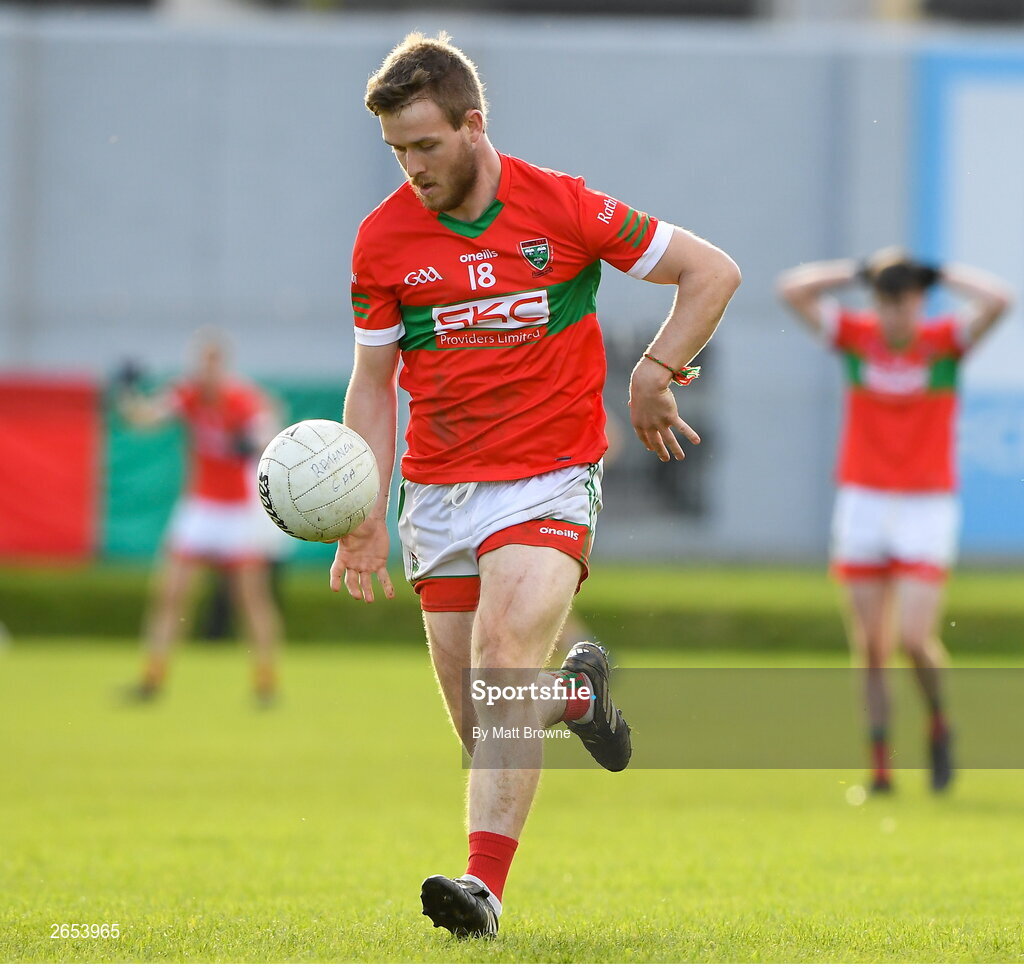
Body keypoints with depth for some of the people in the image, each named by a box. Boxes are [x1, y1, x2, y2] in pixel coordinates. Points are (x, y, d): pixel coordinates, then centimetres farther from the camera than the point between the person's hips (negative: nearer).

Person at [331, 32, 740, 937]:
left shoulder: (564, 208, -7)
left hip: (549, 480, -4)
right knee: (479, 725, 3)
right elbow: (373, 384, 8)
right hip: (438, 491, 4)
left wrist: (656, 374, -6)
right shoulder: (382, 239, 0)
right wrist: (366, 518, 1)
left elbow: (712, 271, 3)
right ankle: (579, 693, 39)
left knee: (503, 651, -26)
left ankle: (483, 885, -30)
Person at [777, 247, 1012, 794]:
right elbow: (792, 289, -4)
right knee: (871, 649, 2)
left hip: (928, 507, -2)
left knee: (914, 638, -12)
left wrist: (939, 276, -6)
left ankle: (938, 723, 16)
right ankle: (880, 764, 8)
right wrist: (861, 273, -2)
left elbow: (997, 301, -19)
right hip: (862, 502, 2)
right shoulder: (856, 336, 1)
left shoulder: (945, 340, -3)